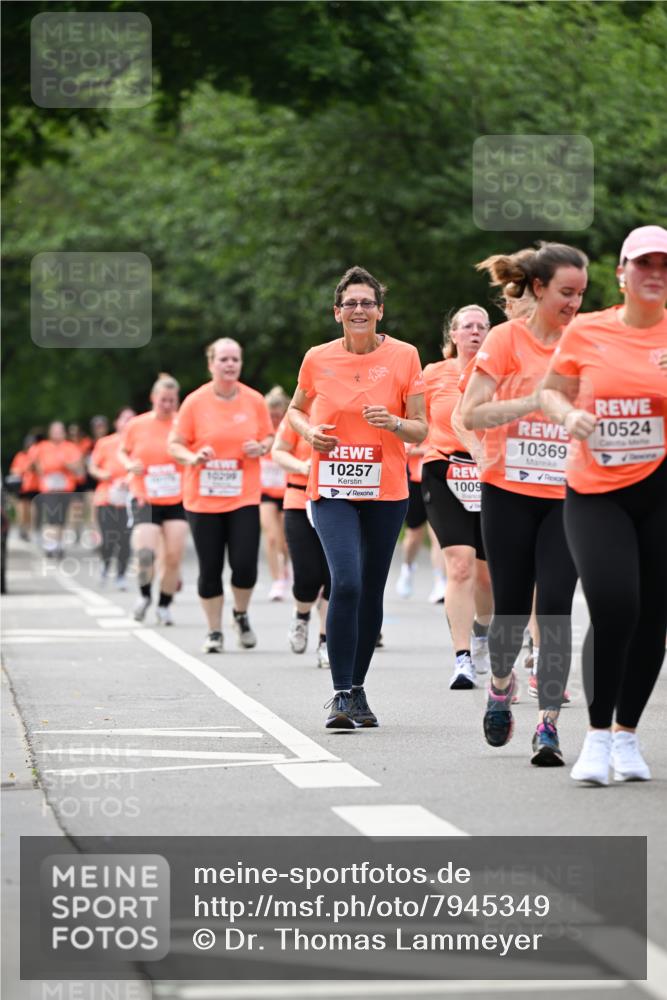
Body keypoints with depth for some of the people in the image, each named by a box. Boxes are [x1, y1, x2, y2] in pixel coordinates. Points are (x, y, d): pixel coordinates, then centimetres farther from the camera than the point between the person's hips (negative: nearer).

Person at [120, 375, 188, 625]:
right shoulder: (135, 426, 1)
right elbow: (122, 451, 17)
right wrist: (129, 464, -4)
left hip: (177, 501, 0)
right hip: (145, 500, 0)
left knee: (173, 556, -6)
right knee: (145, 553, -15)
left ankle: (164, 606, 15)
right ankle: (145, 595, 15)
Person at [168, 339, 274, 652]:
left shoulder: (254, 400, 2)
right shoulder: (195, 402, -3)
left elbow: (269, 437, 14)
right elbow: (175, 445, 1)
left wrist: (261, 447, -9)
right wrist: (193, 457, -19)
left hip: (244, 496, 1)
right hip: (203, 498, -1)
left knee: (244, 564, -9)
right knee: (210, 568, 2)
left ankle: (241, 614, 20)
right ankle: (214, 631, 17)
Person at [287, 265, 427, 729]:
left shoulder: (403, 356, -2)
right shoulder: (318, 359, 1)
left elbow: (421, 431, 1)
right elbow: (296, 409, 19)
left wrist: (394, 423, -20)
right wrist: (309, 432, -3)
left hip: (386, 490, 1)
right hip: (332, 490, -1)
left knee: (372, 591, 8)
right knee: (346, 582, -19)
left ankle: (358, 688, 24)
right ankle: (341, 695, -14)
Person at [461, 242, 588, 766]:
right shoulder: (507, 339, -4)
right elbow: (471, 415, -9)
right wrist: (536, 401, -20)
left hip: (566, 495, 1)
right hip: (510, 492, -1)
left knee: (555, 606, -9)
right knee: (511, 605, 6)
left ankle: (549, 723, -6)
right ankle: (501, 682, 37)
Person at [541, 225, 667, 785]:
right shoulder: (586, 332, 2)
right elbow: (552, 391, 14)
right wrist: (569, 414, -8)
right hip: (595, 494, -1)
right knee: (613, 607, -15)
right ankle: (598, 734, 0)